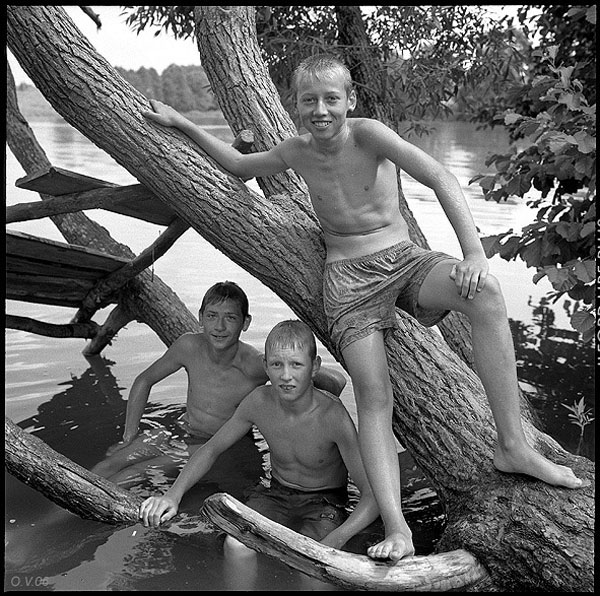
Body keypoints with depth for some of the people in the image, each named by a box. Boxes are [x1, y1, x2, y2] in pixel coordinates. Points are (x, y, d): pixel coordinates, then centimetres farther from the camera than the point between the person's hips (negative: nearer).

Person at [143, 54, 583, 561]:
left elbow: (442, 180, -18)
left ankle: (513, 447, -25)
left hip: (405, 259, -1)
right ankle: (397, 528, -18)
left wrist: (474, 255, -29)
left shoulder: (367, 134, -8)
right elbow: (239, 166, 25)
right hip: (348, 277, 2)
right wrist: (182, 124, 21)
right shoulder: (296, 152, 6)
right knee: (373, 396, -15)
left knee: (485, 292, -31)